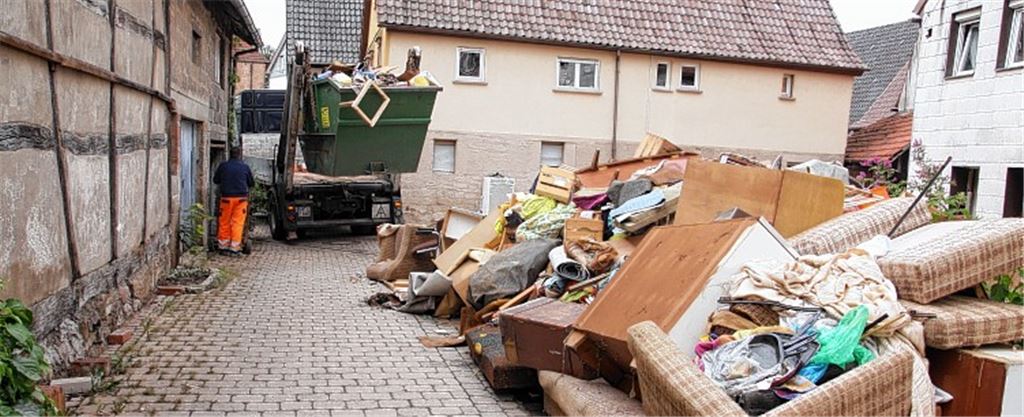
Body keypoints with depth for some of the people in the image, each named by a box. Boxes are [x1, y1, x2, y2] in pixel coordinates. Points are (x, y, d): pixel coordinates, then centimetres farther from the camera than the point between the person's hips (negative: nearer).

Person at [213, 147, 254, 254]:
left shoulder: (223, 166, 1)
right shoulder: (245, 167, -1)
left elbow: (215, 180, 12)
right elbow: (251, 183, 9)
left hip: (226, 197, 1)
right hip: (241, 197, -1)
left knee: (224, 222, 10)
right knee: (238, 222, 0)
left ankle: (223, 244, 17)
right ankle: (234, 246, -1)